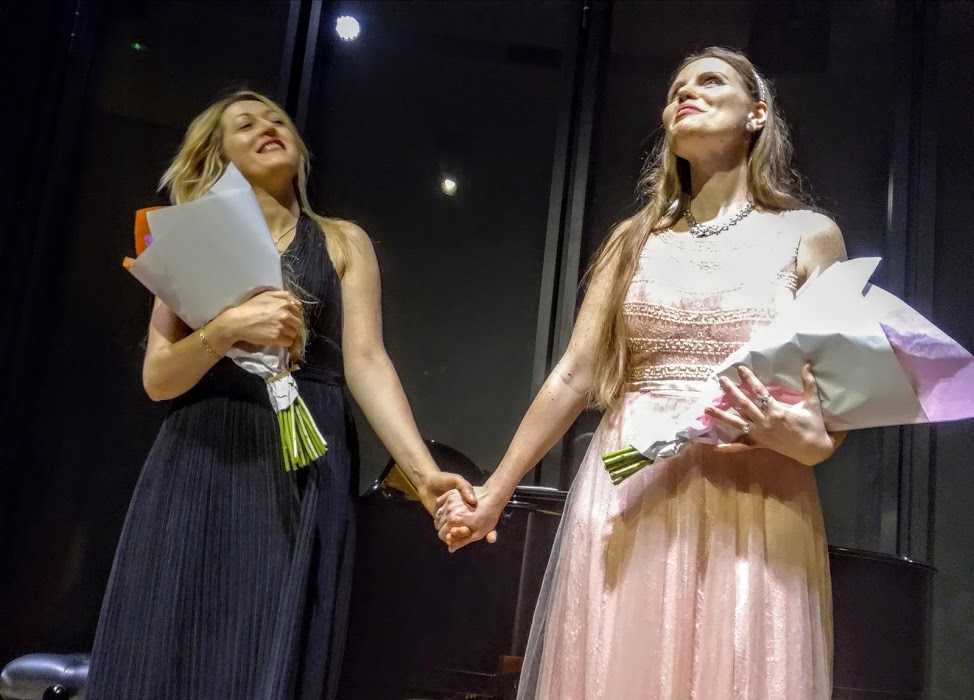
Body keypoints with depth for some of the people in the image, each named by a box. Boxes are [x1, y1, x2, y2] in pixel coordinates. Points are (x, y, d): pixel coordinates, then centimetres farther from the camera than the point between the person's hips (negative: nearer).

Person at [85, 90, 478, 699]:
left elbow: (365, 360, -2)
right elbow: (157, 378, 3)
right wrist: (227, 329, -16)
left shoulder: (343, 241, 10)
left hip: (305, 467, -1)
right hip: (200, 468, 1)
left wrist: (421, 470, -15)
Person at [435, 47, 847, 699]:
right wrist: (492, 496, 8)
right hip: (629, 502, 2)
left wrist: (811, 442, -19)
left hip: (751, 508, -2)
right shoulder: (635, 238, 12)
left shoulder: (809, 235, 6)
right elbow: (574, 376, 9)